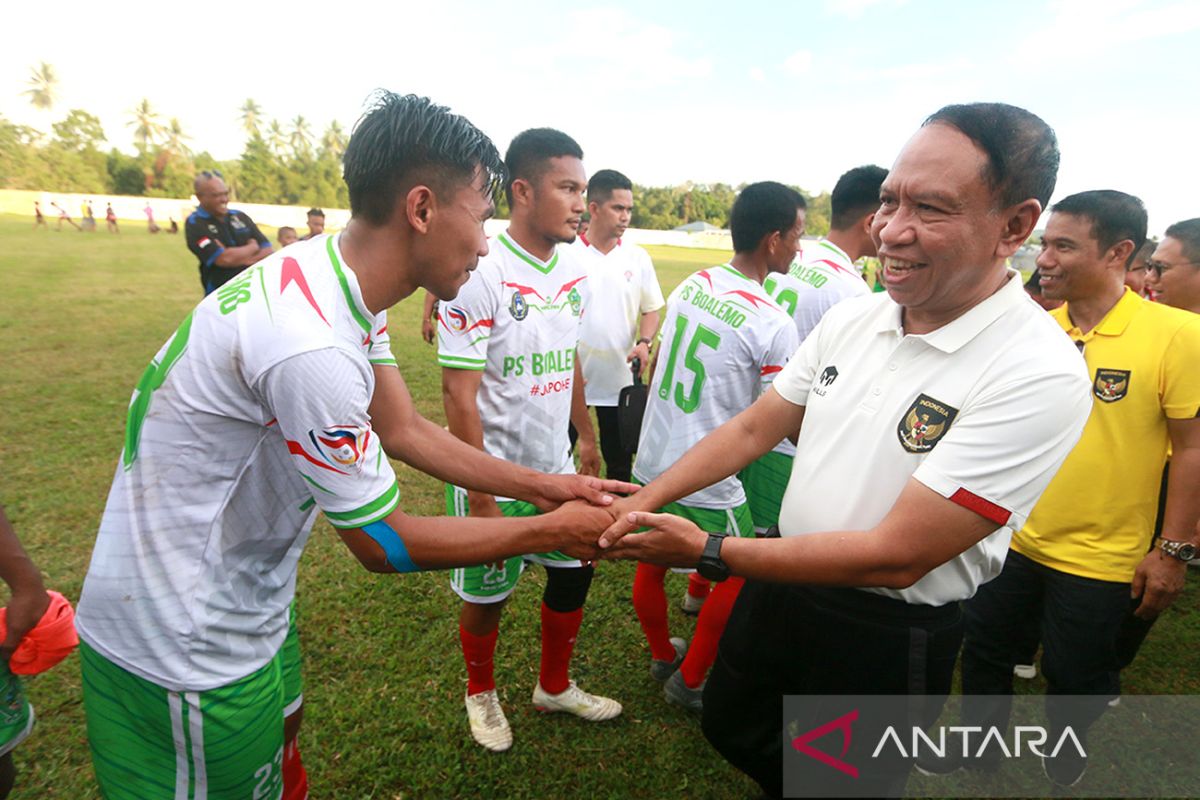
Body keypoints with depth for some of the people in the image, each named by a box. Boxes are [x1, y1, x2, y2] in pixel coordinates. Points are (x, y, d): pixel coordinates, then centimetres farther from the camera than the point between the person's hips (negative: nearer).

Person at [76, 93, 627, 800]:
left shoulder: (337, 283, -7)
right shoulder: (308, 344, -35)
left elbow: (405, 430, 0)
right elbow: (383, 543, -24)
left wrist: (549, 486, -2)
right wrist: (553, 529, -14)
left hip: (244, 602, 8)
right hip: (186, 648, -8)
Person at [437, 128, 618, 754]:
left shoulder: (573, 270, 2)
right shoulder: (480, 274, -20)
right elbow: (459, 392, -20)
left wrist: (586, 437, 17)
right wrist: (481, 500, -19)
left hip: (556, 467, 6)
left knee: (575, 572, 16)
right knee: (486, 593, 12)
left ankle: (554, 686, 43)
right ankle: (481, 694, 43)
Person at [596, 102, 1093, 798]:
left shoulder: (1041, 375, -25)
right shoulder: (851, 318, -5)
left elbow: (896, 556, -27)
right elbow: (754, 429, 1)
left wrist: (710, 553, -24)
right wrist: (644, 503, -11)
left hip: (889, 635, -6)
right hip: (782, 582, 6)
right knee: (731, 728, 28)